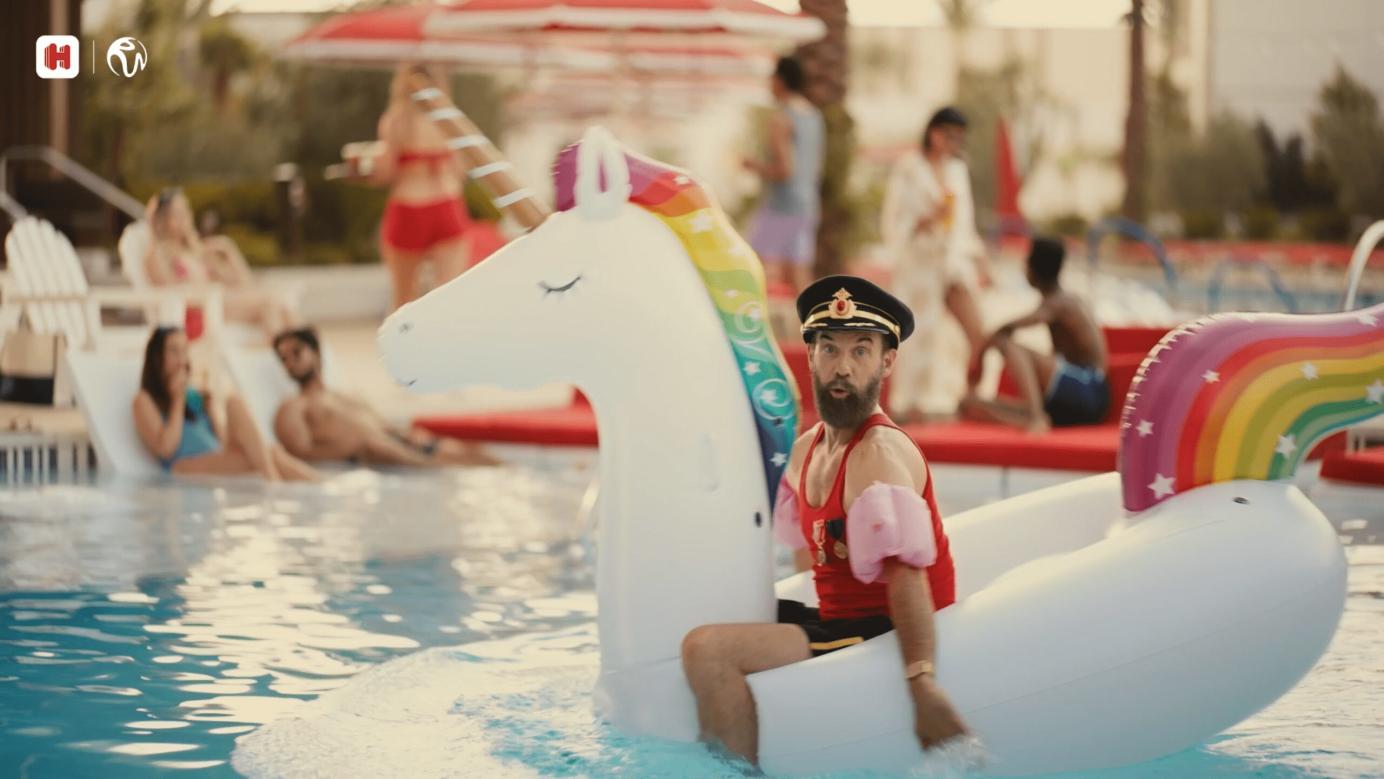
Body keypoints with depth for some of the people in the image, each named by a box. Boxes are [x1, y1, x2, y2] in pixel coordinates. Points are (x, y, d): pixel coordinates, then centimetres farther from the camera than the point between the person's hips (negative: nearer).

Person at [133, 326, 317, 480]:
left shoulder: (198, 397, 27)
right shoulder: (145, 400, 11)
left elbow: (227, 443, 17)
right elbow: (165, 448, -6)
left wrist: (209, 403, 11)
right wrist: (178, 400, 3)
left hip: (220, 465, 5)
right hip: (187, 469, -5)